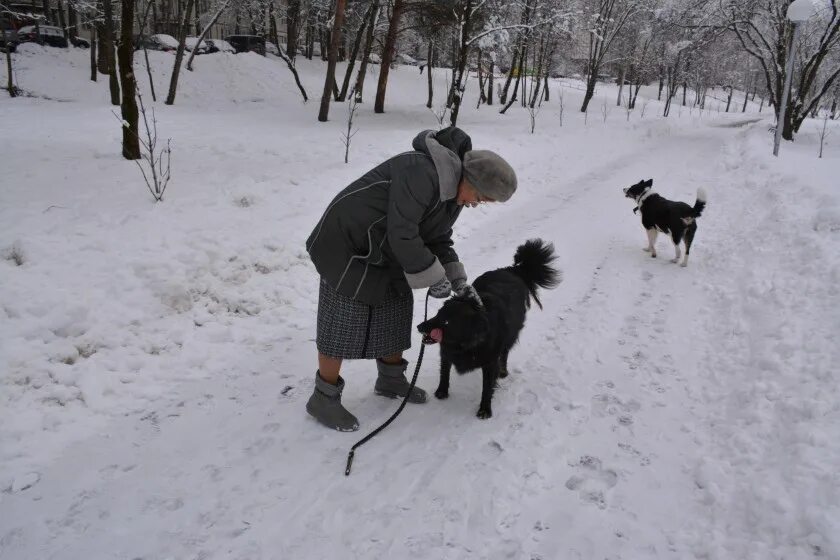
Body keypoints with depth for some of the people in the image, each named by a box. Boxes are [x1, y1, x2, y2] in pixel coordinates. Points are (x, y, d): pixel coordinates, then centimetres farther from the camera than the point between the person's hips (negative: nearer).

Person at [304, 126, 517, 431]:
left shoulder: (453, 192, 3)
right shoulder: (422, 173, -29)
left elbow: (438, 241, 10)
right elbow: (402, 235, -31)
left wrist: (458, 281, -1)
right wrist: (435, 278, -21)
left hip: (384, 252, 9)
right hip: (347, 243, -9)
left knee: (396, 310, 14)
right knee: (344, 320, -4)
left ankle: (391, 379, 33)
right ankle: (324, 398, 10)